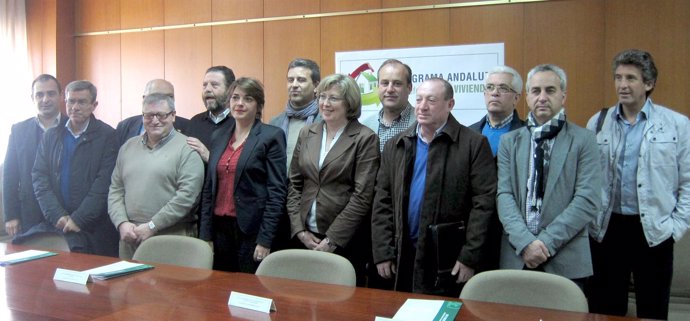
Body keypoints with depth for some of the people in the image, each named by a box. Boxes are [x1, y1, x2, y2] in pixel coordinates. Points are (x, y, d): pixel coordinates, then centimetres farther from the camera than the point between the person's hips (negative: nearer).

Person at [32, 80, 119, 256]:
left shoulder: (107, 136, -3)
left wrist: (79, 219, -13)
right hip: (56, 226, 3)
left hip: (95, 229, -3)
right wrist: (58, 216, -8)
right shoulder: (51, 135, 10)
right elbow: (39, 178, 4)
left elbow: (103, 184, -9)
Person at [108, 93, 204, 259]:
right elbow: (115, 190, 13)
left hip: (172, 240, -5)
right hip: (130, 238, 5)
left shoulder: (187, 149, -5)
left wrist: (151, 226, -13)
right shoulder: (128, 147, 14)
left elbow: (186, 195, -13)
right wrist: (122, 223, -3)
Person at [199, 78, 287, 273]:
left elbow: (277, 191, -10)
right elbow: (209, 188, 13)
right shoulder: (221, 137, 11)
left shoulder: (271, 136, -5)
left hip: (251, 230, -5)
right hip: (220, 228, 5)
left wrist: (265, 240, -15)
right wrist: (205, 235, 6)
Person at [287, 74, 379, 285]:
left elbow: (362, 195, -11)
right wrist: (300, 229, -1)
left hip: (346, 241, -4)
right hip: (306, 237, 4)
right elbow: (294, 184, 9)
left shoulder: (365, 139, -7)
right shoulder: (306, 134, 8)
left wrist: (332, 239, -13)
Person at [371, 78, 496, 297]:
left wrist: (470, 257, -12)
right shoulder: (396, 145, 7)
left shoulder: (473, 144, -4)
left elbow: (483, 202, -8)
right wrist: (383, 253, 0)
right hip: (403, 258, 4)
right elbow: (382, 201, 6)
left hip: (449, 260, -3)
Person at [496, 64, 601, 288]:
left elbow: (588, 200, -6)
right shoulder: (509, 141, 8)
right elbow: (504, 195, 0)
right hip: (516, 257, 2)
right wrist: (525, 242, -13)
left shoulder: (583, 140, 1)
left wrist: (547, 242, -13)